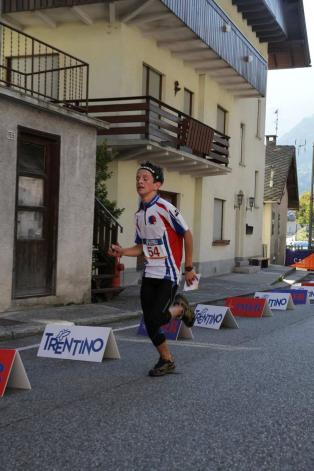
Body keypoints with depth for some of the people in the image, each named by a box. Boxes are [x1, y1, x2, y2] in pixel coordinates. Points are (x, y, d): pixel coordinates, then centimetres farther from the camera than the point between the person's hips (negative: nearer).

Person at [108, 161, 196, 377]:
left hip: (168, 275, -7)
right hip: (149, 274, 7)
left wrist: (189, 267, -8)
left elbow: (187, 234, -10)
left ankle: (180, 307, 16)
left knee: (156, 319, -15)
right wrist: (122, 251, -2)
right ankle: (167, 361, 25)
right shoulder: (139, 213, 10)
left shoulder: (165, 208, -14)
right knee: (149, 323, 6)